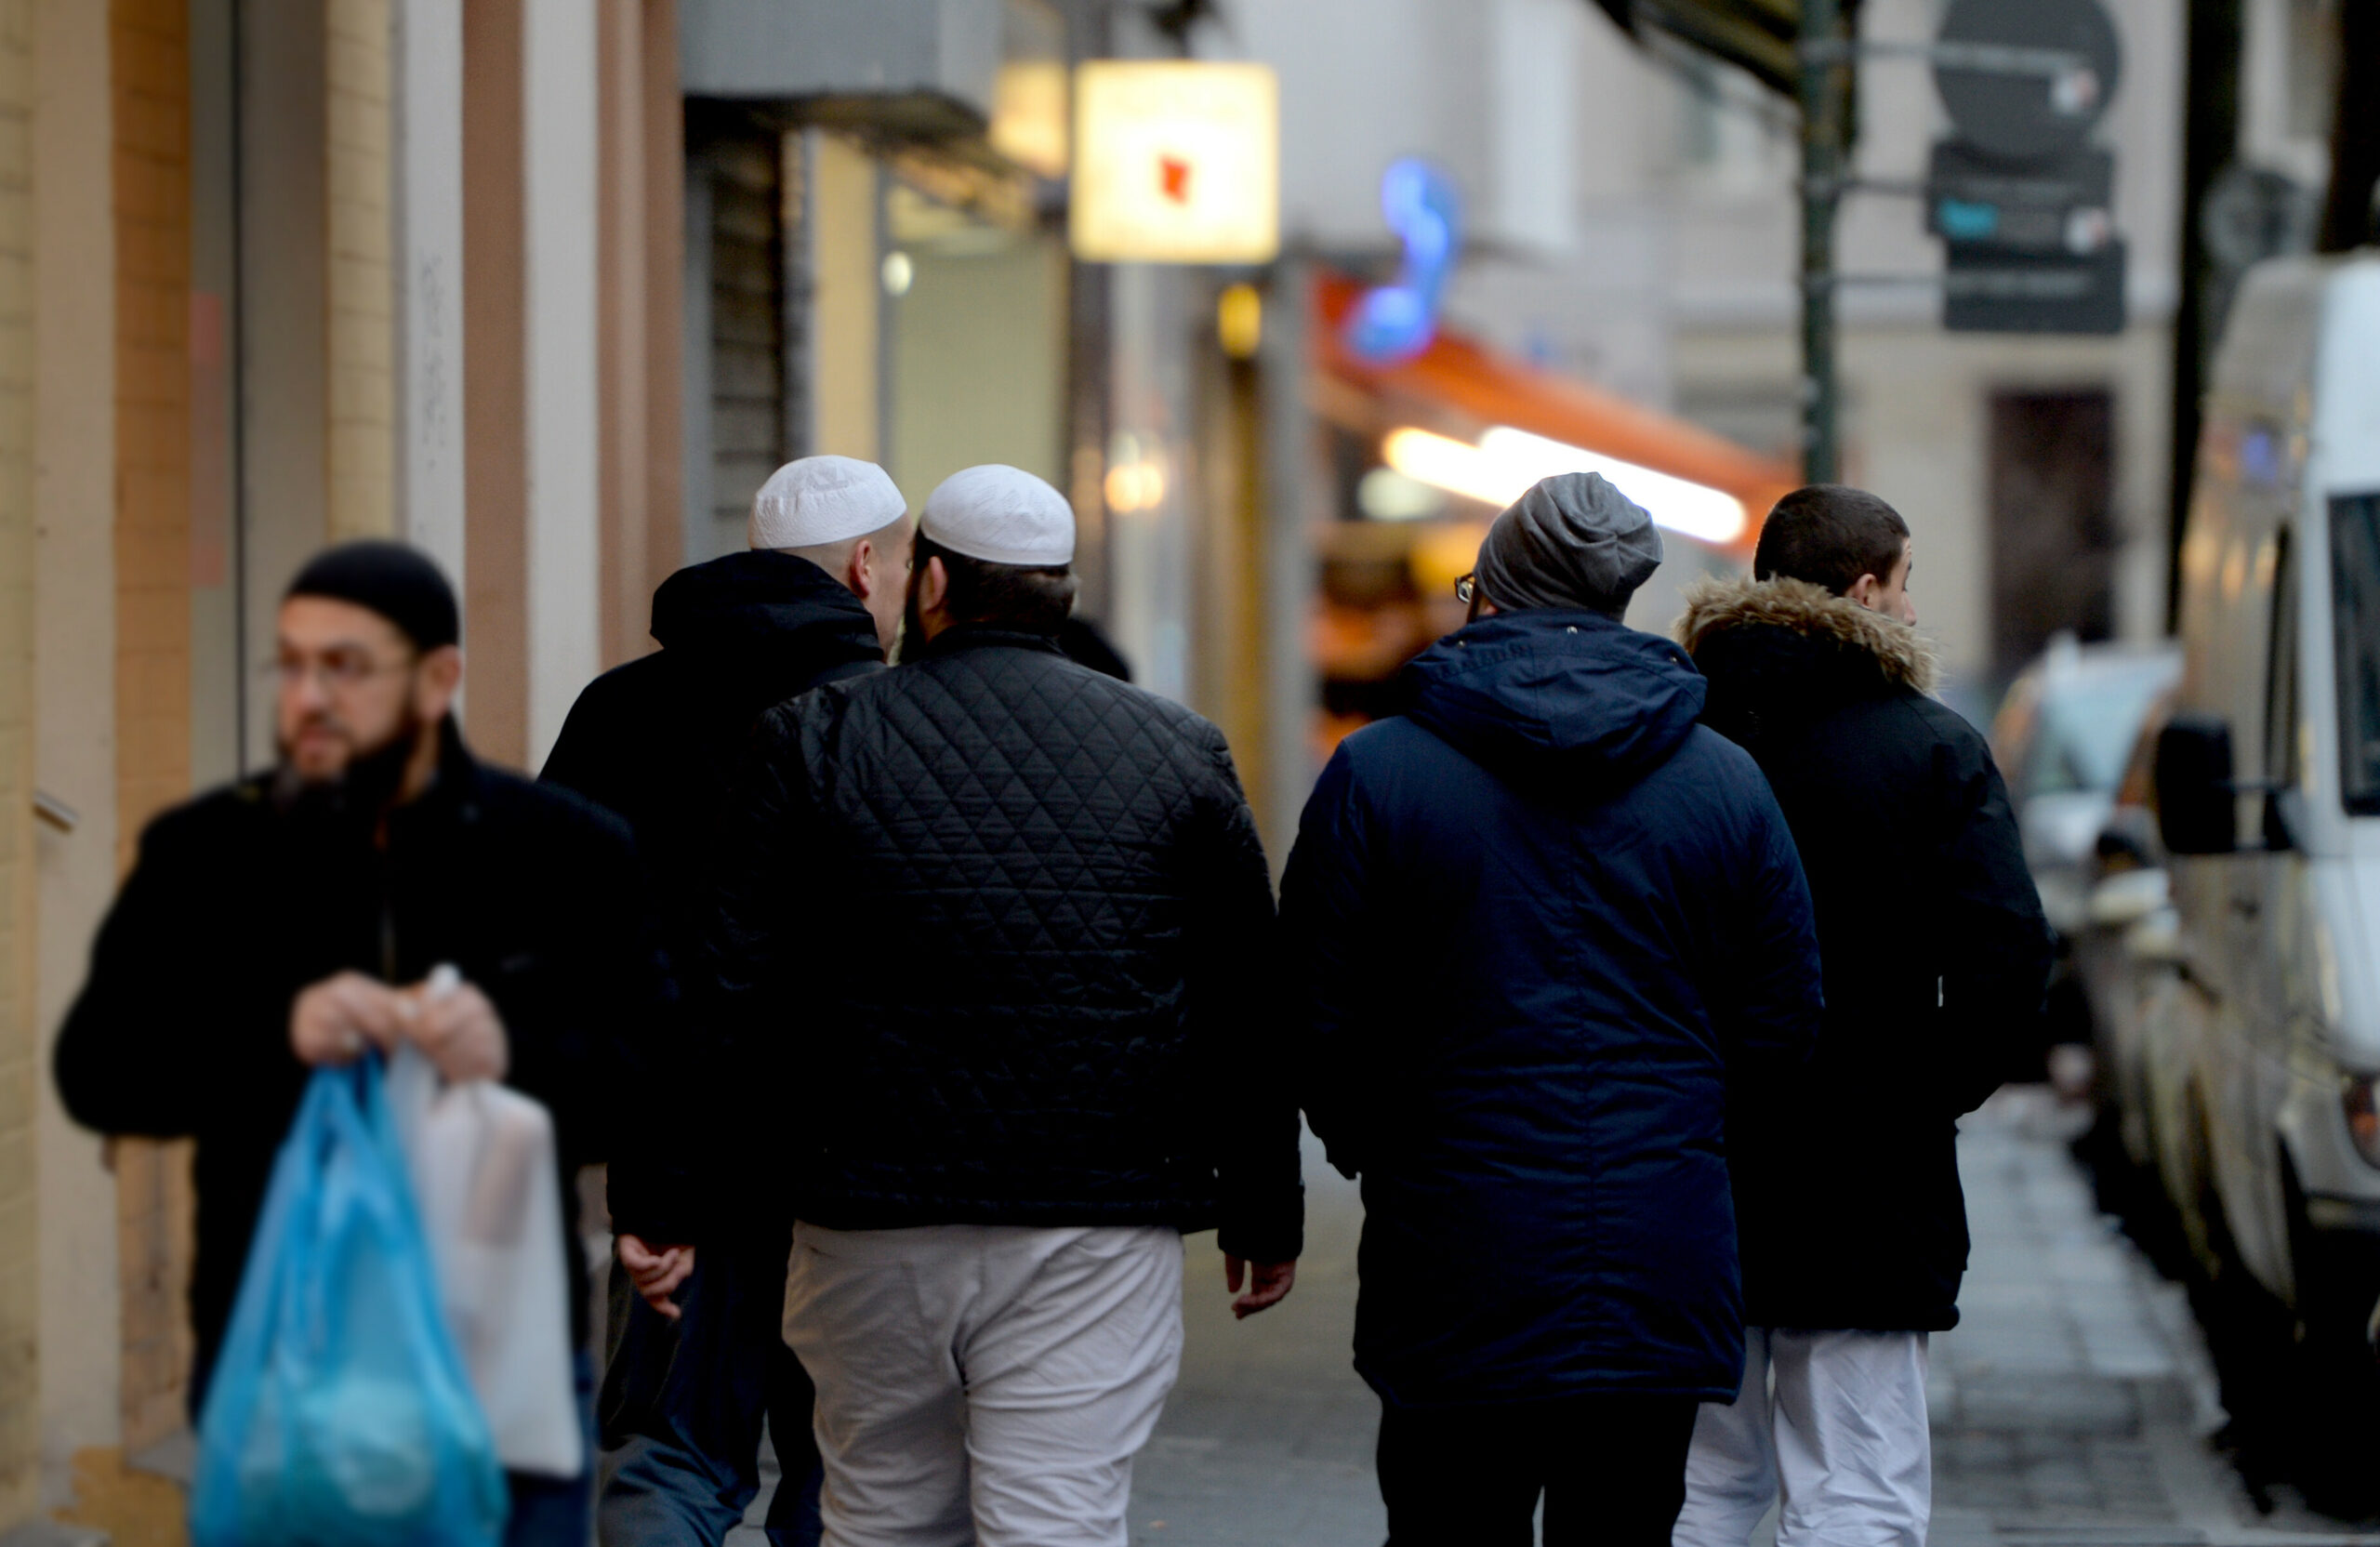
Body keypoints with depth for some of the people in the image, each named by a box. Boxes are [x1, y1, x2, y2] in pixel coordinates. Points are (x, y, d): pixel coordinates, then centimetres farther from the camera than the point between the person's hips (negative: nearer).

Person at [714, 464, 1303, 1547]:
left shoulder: (812, 741, 0)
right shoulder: (1177, 753, 5)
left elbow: (738, 996, -3)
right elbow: (1247, 1013, 9)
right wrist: (1264, 1212, 17)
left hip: (872, 1223, 0)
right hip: (1098, 1233, 0)